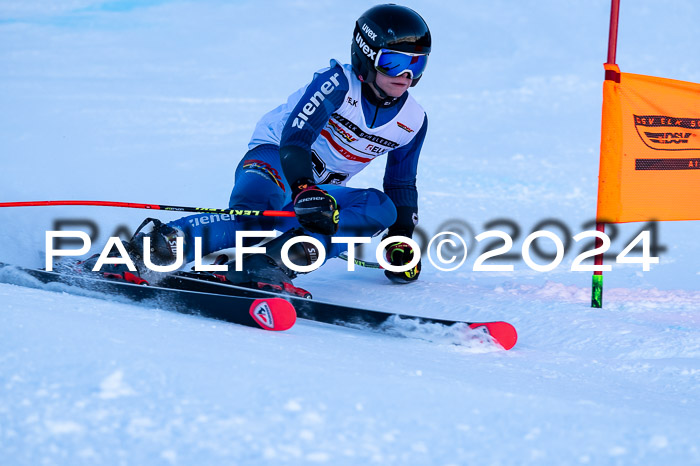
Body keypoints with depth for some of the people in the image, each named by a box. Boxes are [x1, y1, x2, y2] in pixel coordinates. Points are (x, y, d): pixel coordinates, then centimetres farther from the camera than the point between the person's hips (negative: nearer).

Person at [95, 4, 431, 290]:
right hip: (274, 157, -6)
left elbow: (401, 186, 16)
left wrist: (401, 242, 4)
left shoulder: (412, 122, 2)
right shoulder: (338, 82, -15)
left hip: (318, 193, 6)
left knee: (383, 209, -24)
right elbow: (295, 136, -27)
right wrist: (305, 191, -43)